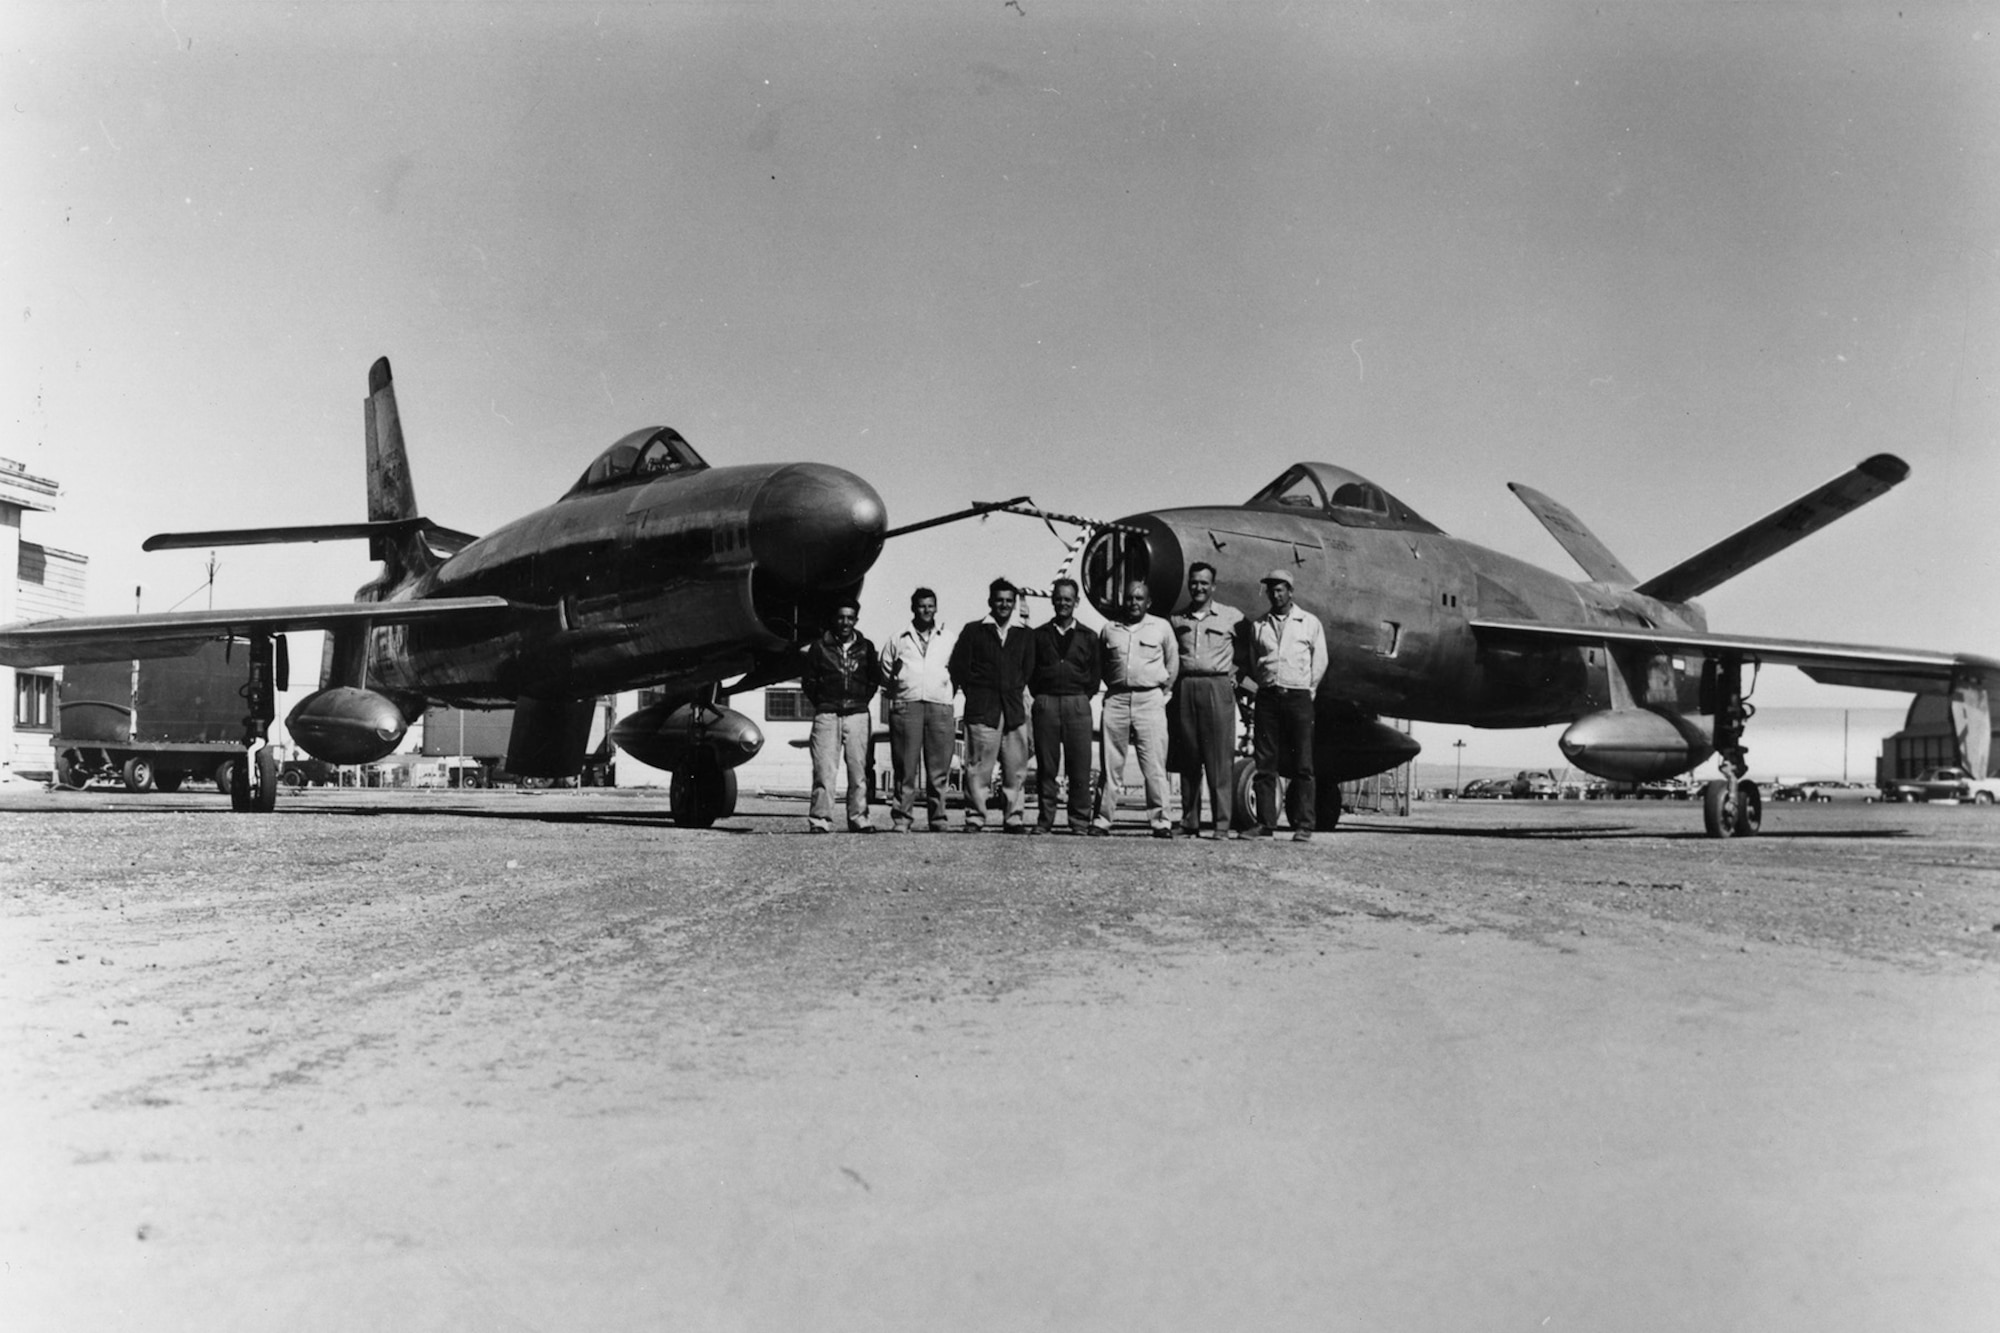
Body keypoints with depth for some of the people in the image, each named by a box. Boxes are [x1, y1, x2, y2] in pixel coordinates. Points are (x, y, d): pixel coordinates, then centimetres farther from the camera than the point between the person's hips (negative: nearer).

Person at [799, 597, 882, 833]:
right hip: (827, 715, -2)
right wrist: (821, 703, 4)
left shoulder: (866, 647, 10)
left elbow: (875, 678, 18)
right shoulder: (820, 646, 6)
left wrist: (862, 700, 9)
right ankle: (820, 820, -6)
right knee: (824, 771, -7)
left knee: (859, 769, 2)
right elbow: (808, 679, 9)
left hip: (858, 715, 2)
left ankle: (858, 818, 8)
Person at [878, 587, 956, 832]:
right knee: (905, 768, -5)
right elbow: (885, 673, 18)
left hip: (940, 706, 1)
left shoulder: (947, 640, 16)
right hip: (906, 706, -1)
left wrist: (948, 691, 14)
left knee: (939, 769, -1)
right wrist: (894, 695, 12)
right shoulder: (897, 639, 13)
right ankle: (902, 819, -3)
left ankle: (938, 819, 4)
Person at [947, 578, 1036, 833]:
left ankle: (1014, 818, 6)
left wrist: (1014, 693, 9)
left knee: (1016, 769, 0)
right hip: (981, 711, -3)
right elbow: (958, 668, 6)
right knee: (978, 767, -5)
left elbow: (1028, 670, 18)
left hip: (1014, 709, 3)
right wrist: (974, 695, 2)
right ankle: (975, 819, -1)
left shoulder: (1024, 635, 15)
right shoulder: (973, 631, 7)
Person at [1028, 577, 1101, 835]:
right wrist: (1039, 695, 3)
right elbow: (1029, 670, 12)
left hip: (1077, 704, 0)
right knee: (1045, 767, 1)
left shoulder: (1088, 637, 11)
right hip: (1045, 704, 1)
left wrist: (1083, 697, 4)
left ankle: (1080, 823, 1)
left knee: (1079, 768, -3)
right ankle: (1044, 821, 6)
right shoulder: (1039, 635, 12)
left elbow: (1096, 674, 12)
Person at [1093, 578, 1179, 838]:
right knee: (1110, 764, 3)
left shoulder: (1162, 627, 7)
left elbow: (1173, 662, 14)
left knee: (1154, 766, -4)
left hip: (1150, 699, -2)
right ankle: (1103, 819, 7)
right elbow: (1100, 665, 21)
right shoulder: (1109, 630, 11)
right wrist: (1112, 687, 11)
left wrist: (1164, 691, 9)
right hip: (1116, 699, 2)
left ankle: (1159, 820, 0)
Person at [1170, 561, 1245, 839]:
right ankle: (1190, 823, 8)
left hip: (1217, 687, -3)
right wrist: (1171, 681, 9)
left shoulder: (1232, 617, 7)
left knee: (1221, 758, -6)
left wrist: (1234, 674, 4)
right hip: (1185, 688, 3)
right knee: (1188, 758, 3)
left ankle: (1224, 823, -6)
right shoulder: (1176, 620, 13)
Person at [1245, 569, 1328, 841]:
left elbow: (1320, 661, 8)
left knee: (1302, 764, -5)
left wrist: (1307, 691, 5)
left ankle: (1303, 826, -4)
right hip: (1267, 696, 2)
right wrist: (1265, 687, 8)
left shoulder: (1309, 622, 7)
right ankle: (1265, 823, 3)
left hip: (1298, 696, -2)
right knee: (1265, 763, 0)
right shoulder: (1259, 625, 13)